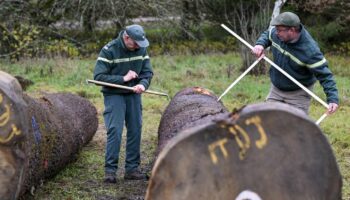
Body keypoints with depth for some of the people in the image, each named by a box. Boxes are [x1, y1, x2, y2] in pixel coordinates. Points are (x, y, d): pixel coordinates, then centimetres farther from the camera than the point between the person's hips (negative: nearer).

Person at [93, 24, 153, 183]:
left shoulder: (141, 49, -1)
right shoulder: (109, 50, -16)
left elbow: (148, 72, 1)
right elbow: (98, 76, -18)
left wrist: (143, 84, -21)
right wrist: (123, 78, -21)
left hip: (133, 95, 5)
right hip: (114, 95, -5)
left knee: (135, 131, 5)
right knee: (114, 131, -12)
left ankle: (132, 169, 14)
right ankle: (110, 170, -6)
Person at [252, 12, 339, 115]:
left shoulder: (309, 50, -31)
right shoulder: (276, 34, -14)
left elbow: (324, 74, -27)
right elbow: (267, 35, 11)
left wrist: (332, 98, -36)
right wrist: (260, 44, -12)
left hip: (298, 95, -6)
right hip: (276, 90, 6)